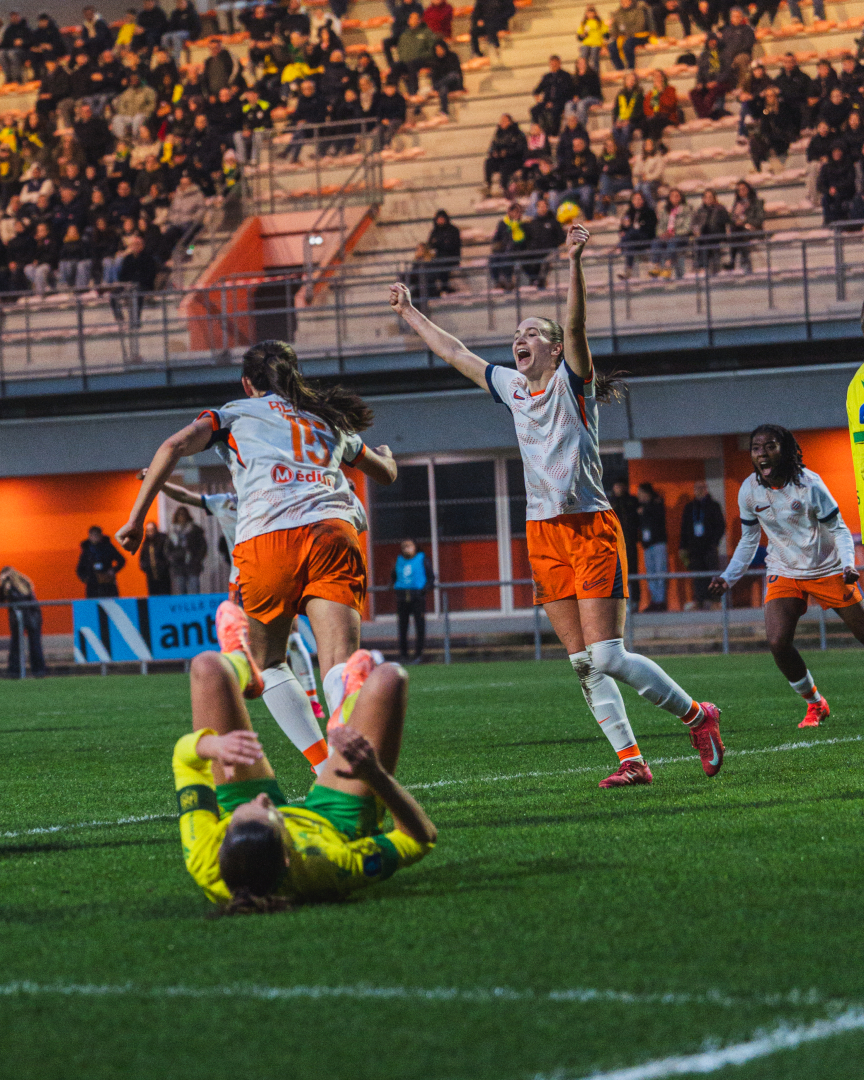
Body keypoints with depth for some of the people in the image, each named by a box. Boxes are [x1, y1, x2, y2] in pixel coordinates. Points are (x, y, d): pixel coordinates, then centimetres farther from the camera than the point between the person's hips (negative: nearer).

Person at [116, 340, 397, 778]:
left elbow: (175, 446, 7)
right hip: (334, 529, 2)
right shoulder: (331, 421, 34)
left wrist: (137, 518, 10)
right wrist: (384, 454, 75)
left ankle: (328, 771, 7)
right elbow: (386, 473, 51)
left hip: (267, 540, -2)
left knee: (267, 663, 19)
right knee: (340, 666, -12)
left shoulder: (239, 412, 24)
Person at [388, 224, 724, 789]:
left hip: (591, 529, -6)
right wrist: (410, 313, 31)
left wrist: (576, 262, -33)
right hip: (543, 534, 6)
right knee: (584, 663, 1)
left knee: (607, 657, -12)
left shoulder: (572, 382, -2)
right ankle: (631, 759, 2)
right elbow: (454, 351, 26)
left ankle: (697, 716, 5)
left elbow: (577, 325, -19)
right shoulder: (513, 388, 15)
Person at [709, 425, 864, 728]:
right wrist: (728, 577, -2)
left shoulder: (808, 484, -18)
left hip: (827, 570, -3)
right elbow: (748, 541, 8)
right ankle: (815, 704, 4)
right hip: (784, 574, 3)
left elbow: (839, 529, -11)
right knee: (778, 643, -16)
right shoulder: (749, 491, -7)